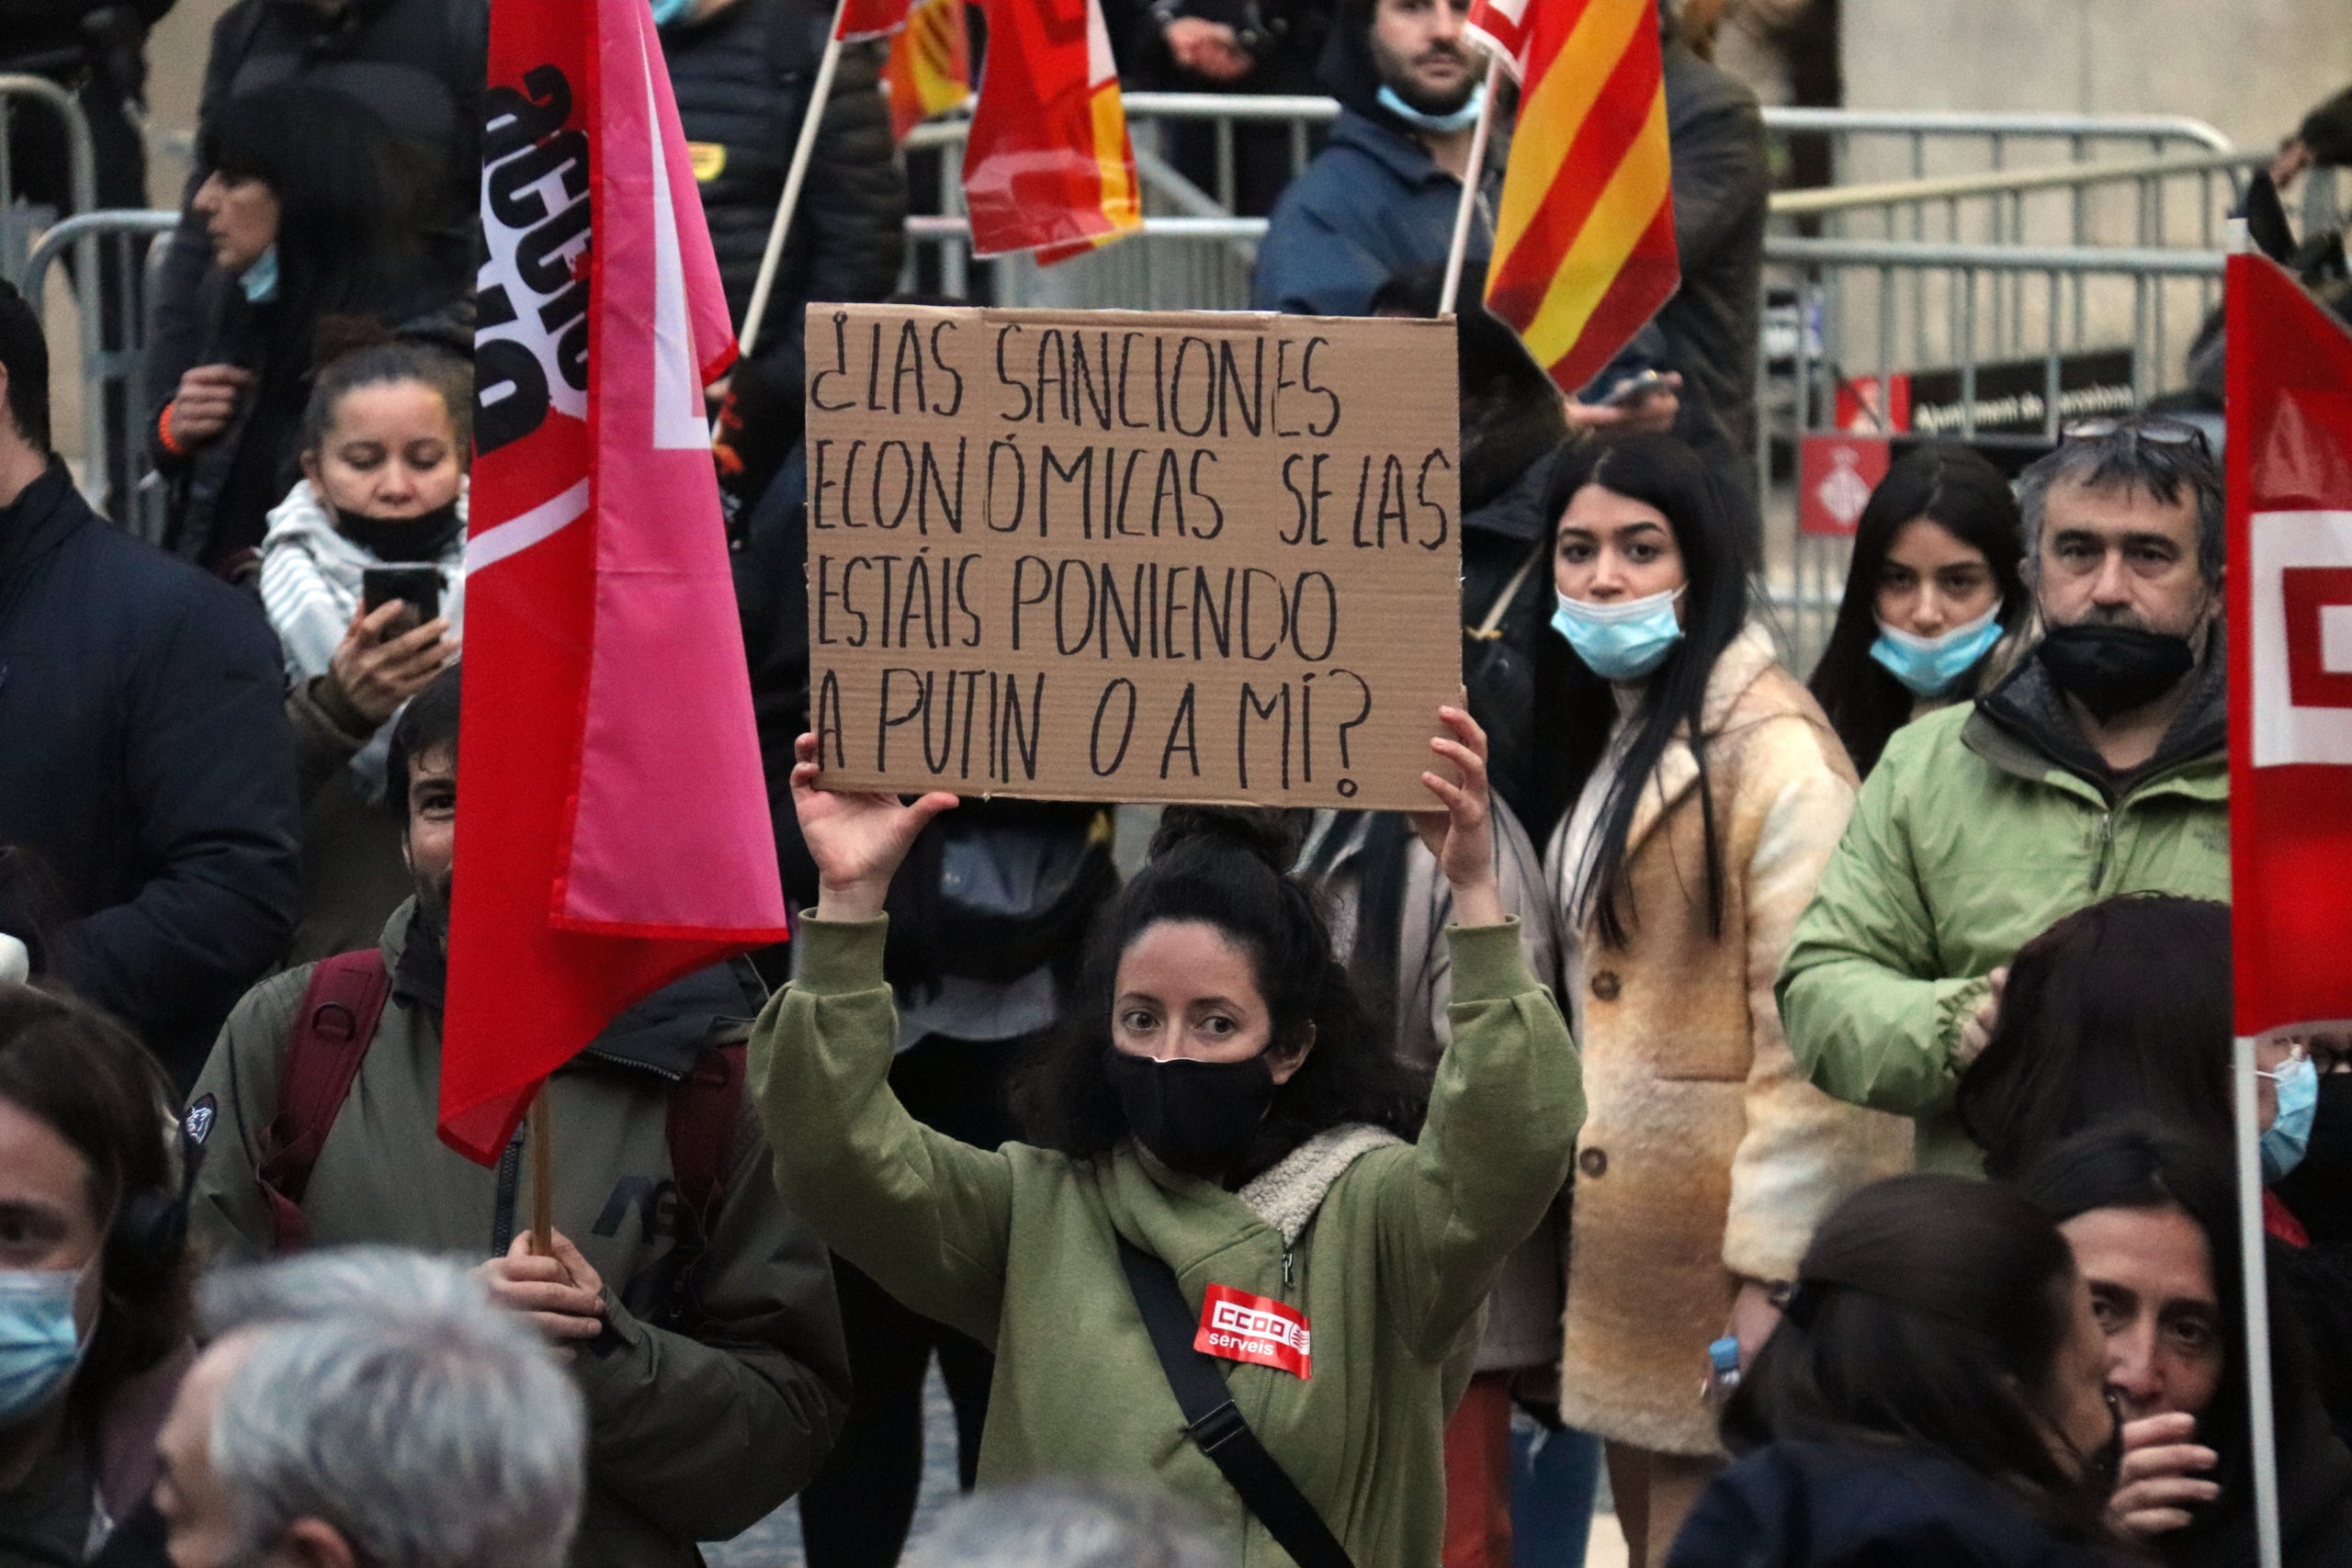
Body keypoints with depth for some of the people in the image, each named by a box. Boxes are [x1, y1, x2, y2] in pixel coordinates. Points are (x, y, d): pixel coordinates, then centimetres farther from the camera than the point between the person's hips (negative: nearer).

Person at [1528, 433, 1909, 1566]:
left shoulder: (1770, 747, -12)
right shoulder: (1606, 739, 17)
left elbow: (1808, 1028, -18)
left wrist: (1769, 1269, -22)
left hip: (1722, 1266, -9)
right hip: (1625, 1258, 9)